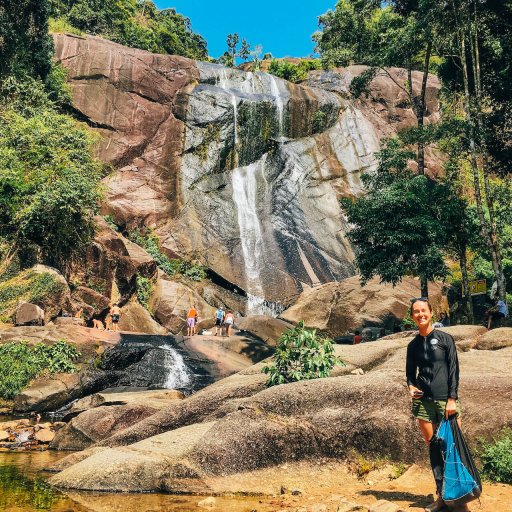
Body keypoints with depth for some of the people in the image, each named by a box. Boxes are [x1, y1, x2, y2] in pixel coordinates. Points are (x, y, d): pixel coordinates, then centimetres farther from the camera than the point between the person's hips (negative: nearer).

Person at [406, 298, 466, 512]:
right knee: (433, 449, 6)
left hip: (446, 400, -3)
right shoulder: (413, 345, 10)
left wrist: (452, 398, -8)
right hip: (423, 402, 3)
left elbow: (454, 369, -1)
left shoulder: (445, 339, 2)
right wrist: (411, 387, -1)